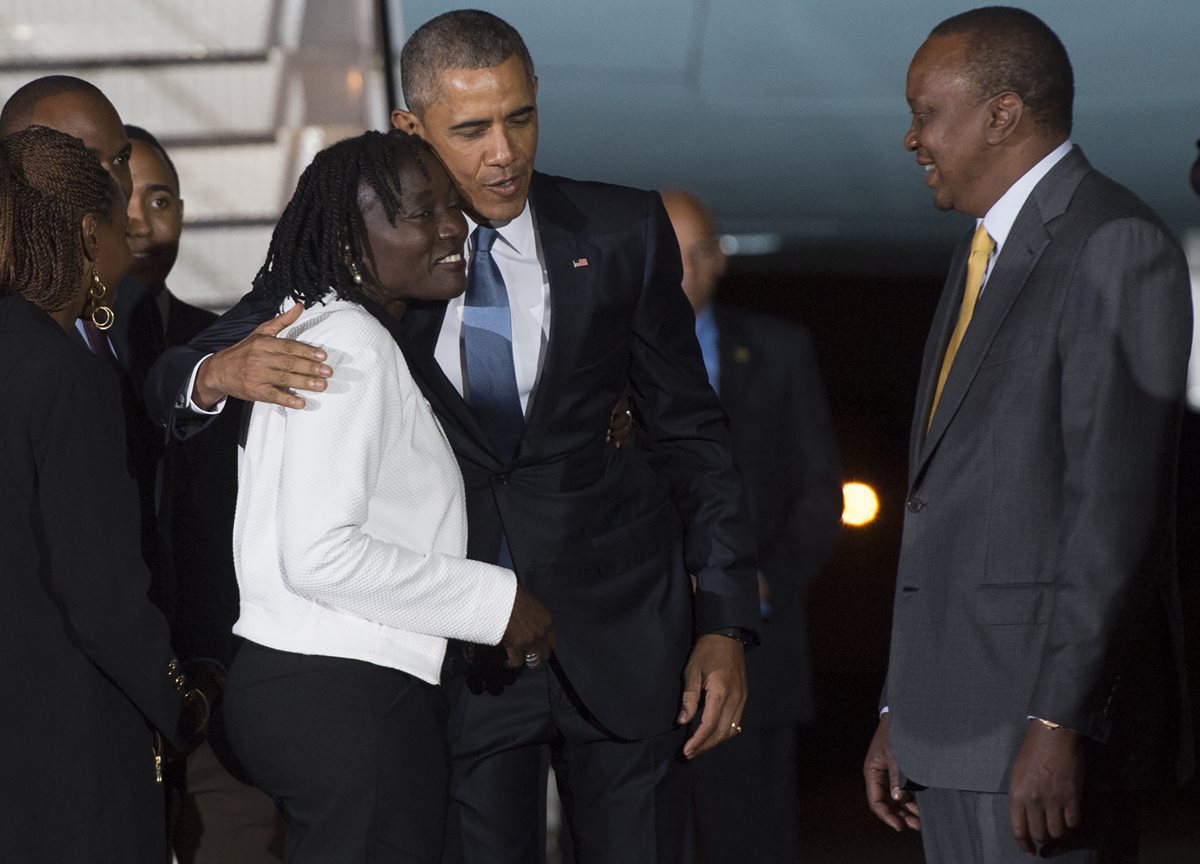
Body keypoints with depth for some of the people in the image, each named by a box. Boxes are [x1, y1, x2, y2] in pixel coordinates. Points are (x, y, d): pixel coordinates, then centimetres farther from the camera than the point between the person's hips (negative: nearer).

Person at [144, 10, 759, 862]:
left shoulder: (623, 233, 1)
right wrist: (220, 373, -25)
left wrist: (725, 624, 0)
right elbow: (171, 386, 0)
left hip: (620, 633, 1)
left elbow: (690, 432, 6)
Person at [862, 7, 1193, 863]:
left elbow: (1116, 503, -17)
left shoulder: (1116, 246, -10)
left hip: (1045, 723, -9)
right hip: (953, 727, 9)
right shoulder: (984, 254, 19)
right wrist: (900, 710, 16)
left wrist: (1059, 722, -22)